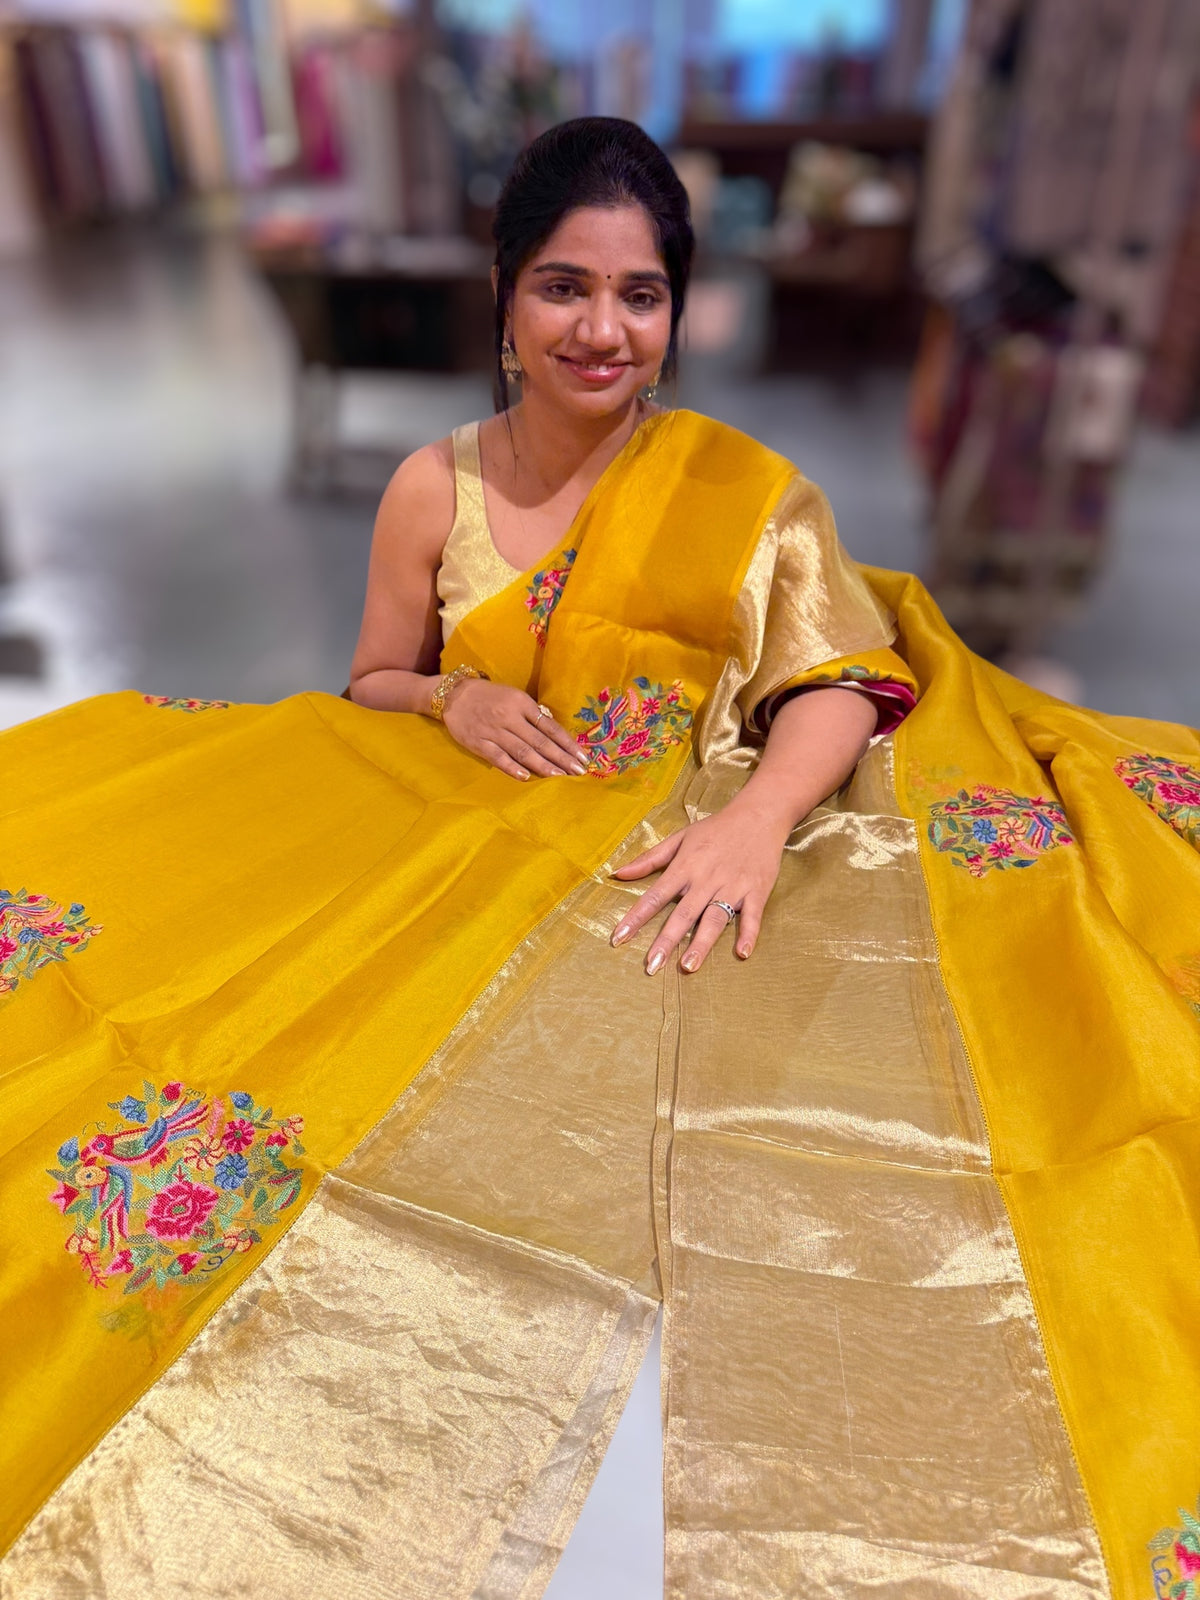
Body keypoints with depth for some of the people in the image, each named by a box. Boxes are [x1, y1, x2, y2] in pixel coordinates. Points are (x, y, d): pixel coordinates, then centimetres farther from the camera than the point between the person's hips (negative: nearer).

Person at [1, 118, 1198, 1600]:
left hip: (680, 866, -1)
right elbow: (369, 690, 15)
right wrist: (453, 698, -7)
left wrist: (759, 815, -25)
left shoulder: (745, 490, 2)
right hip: (469, 855, 3)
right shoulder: (435, 489, 8)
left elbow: (840, 683, -5)